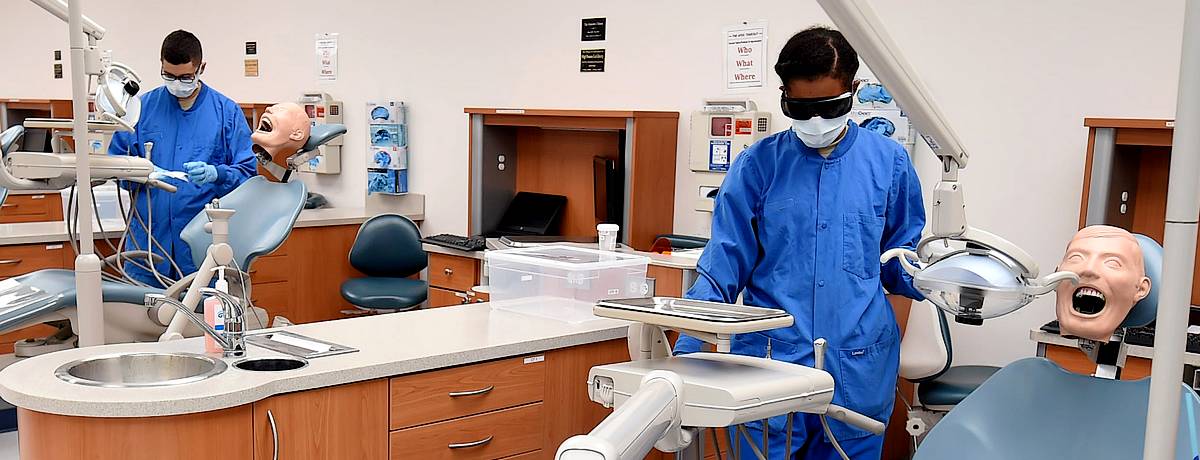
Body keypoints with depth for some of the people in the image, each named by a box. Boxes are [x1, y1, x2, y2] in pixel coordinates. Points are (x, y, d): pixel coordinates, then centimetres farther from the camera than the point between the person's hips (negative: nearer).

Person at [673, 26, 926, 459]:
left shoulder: (888, 163, 3)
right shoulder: (757, 165, 0)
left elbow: (901, 260, 11)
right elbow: (723, 266, 0)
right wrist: (684, 354, -8)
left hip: (858, 371, 1)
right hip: (768, 359, -1)